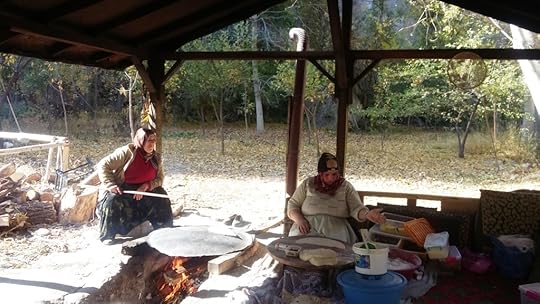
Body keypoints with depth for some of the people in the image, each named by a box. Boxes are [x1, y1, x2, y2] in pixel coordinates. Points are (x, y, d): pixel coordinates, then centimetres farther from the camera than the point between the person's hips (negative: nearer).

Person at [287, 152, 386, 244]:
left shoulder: (346, 187, 10)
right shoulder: (307, 184, 11)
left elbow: (356, 208, 0)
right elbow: (292, 205, 12)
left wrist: (367, 214, -24)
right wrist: (300, 220, -9)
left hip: (336, 228, 0)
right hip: (308, 227, 0)